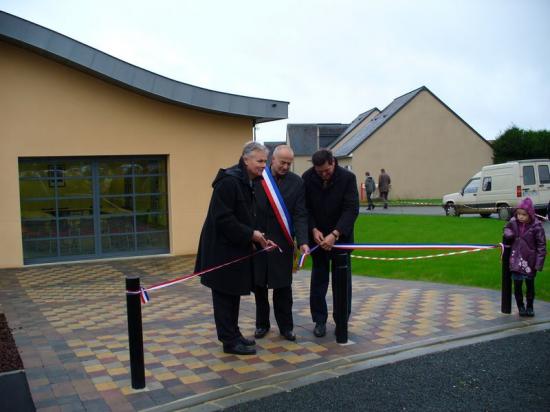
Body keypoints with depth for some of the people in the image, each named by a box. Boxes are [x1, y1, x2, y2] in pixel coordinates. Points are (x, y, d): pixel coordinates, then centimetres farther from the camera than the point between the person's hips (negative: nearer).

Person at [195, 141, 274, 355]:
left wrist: (257, 238, 4)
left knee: (233, 294, 17)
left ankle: (233, 335, 28)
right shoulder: (229, 182, -21)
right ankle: (230, 341, 11)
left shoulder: (248, 183, 10)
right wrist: (250, 234, -20)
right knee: (224, 295, 2)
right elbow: (222, 218, -25)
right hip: (221, 249, -9)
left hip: (235, 249, 9)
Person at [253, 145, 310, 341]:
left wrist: (303, 241, -17)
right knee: (258, 284, 11)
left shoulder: (297, 183, -3)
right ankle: (262, 323, 26)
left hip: (282, 242, 0)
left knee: (283, 286, 5)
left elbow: (300, 215, -6)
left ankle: (286, 326, 19)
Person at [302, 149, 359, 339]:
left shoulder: (348, 178, -15)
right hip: (317, 236, 2)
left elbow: (351, 209, -19)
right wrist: (314, 230, -18)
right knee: (318, 280, 6)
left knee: (342, 282, 3)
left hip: (341, 237, -1)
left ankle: (341, 322, 15)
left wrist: (335, 234, -28)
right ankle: (320, 320, 17)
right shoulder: (307, 178, -9)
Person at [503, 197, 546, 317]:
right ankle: (520, 307, 24)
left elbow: (541, 246, -11)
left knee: (530, 285, 13)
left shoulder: (536, 226, -15)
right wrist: (508, 232, -6)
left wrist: (539, 263, -14)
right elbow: (507, 228, 19)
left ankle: (530, 307, 30)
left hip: (530, 261, -3)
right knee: (517, 286, 7)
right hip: (516, 261, 3)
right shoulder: (513, 222, -4)